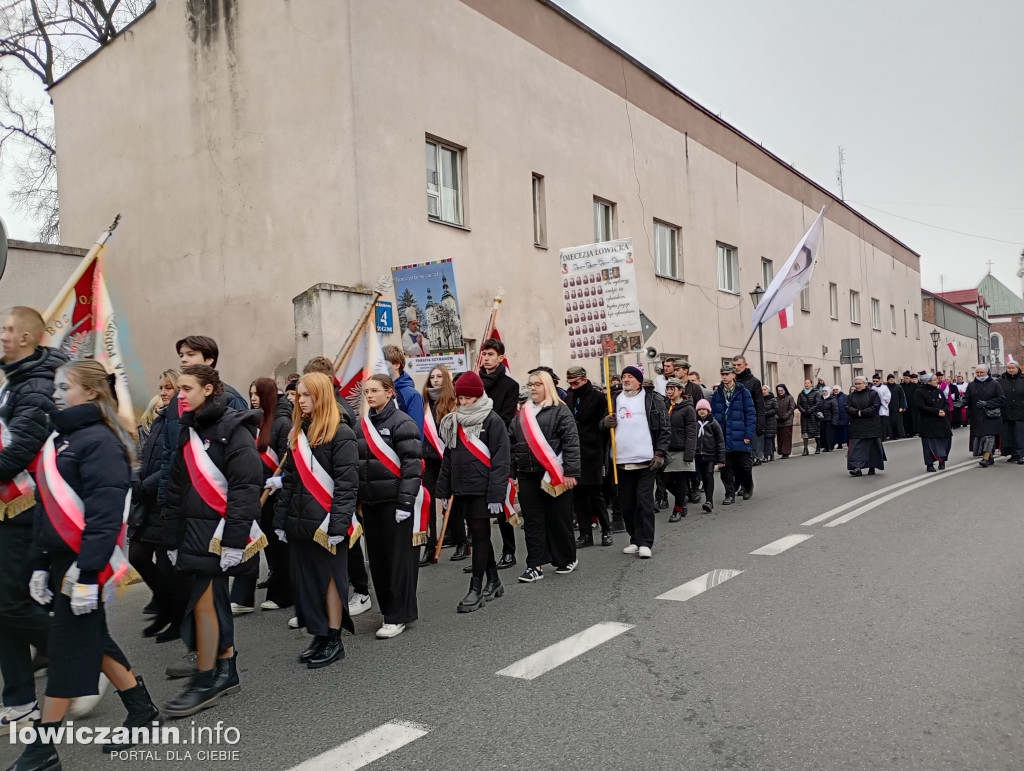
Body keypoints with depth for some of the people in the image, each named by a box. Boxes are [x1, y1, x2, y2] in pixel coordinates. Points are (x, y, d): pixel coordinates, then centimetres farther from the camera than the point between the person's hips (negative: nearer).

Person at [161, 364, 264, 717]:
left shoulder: (233, 429, -11)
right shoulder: (188, 431, 15)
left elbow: (245, 487, -17)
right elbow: (177, 487, 18)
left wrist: (234, 540, -20)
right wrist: (172, 538, 16)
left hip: (220, 532, -8)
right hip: (193, 529, 8)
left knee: (204, 600, -6)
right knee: (213, 600, 12)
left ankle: (205, 682, 6)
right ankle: (226, 672, 24)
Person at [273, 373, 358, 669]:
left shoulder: (340, 433, -10)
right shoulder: (297, 434, 13)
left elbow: (347, 483, -15)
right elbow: (289, 480, 16)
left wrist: (338, 525, -19)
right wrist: (280, 521, 12)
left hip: (326, 523, -7)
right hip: (300, 523, 7)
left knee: (329, 578, 2)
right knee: (306, 580, 10)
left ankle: (334, 640, 13)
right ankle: (320, 636, 22)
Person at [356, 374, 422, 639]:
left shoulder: (402, 423, -9)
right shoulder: (363, 424, 13)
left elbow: (412, 465, -14)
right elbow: (356, 463, 18)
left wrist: (405, 502, -18)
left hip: (394, 501, -7)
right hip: (370, 501, 7)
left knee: (398, 557, -1)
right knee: (377, 557, 11)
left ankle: (398, 616, 7)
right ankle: (388, 607, 24)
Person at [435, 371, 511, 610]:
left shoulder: (492, 420, -8)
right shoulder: (454, 422, 13)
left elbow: (501, 459, -12)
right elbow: (448, 458, 17)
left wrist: (496, 495, -17)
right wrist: (444, 490, 12)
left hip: (483, 489, -7)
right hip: (462, 488, 7)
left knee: (479, 534, -4)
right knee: (479, 534, 14)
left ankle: (476, 589, 3)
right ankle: (494, 582, 27)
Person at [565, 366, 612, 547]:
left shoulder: (597, 398, -3)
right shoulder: (568, 398, 11)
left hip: (592, 454, -5)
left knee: (596, 494, 0)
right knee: (578, 495, 6)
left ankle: (606, 531, 15)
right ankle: (585, 534, 15)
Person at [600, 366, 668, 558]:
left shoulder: (651, 400, 2)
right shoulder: (615, 401, 14)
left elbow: (664, 428, 0)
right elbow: (603, 425, 20)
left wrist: (660, 453, -7)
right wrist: (605, 423, -3)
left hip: (646, 461, -4)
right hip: (622, 462, 4)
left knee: (645, 502, -4)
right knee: (626, 504, 9)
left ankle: (645, 543, 0)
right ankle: (635, 540, 20)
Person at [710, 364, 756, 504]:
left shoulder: (743, 393, -1)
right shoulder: (717, 395, 9)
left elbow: (751, 415, -3)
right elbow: (713, 415, 8)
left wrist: (748, 435, -9)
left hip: (740, 438, -2)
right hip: (723, 438, 3)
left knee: (744, 466, 6)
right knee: (726, 467, 1)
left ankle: (747, 487, 32)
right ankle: (730, 494, 10)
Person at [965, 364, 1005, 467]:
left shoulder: (994, 384, 2)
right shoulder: (971, 385, 11)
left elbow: (1001, 398, -2)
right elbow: (966, 398, 7)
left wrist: (987, 403, -13)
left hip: (991, 415, -3)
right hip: (977, 416, 4)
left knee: (989, 436, -12)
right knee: (979, 436, 3)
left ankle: (986, 458, -17)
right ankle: (990, 458, 13)